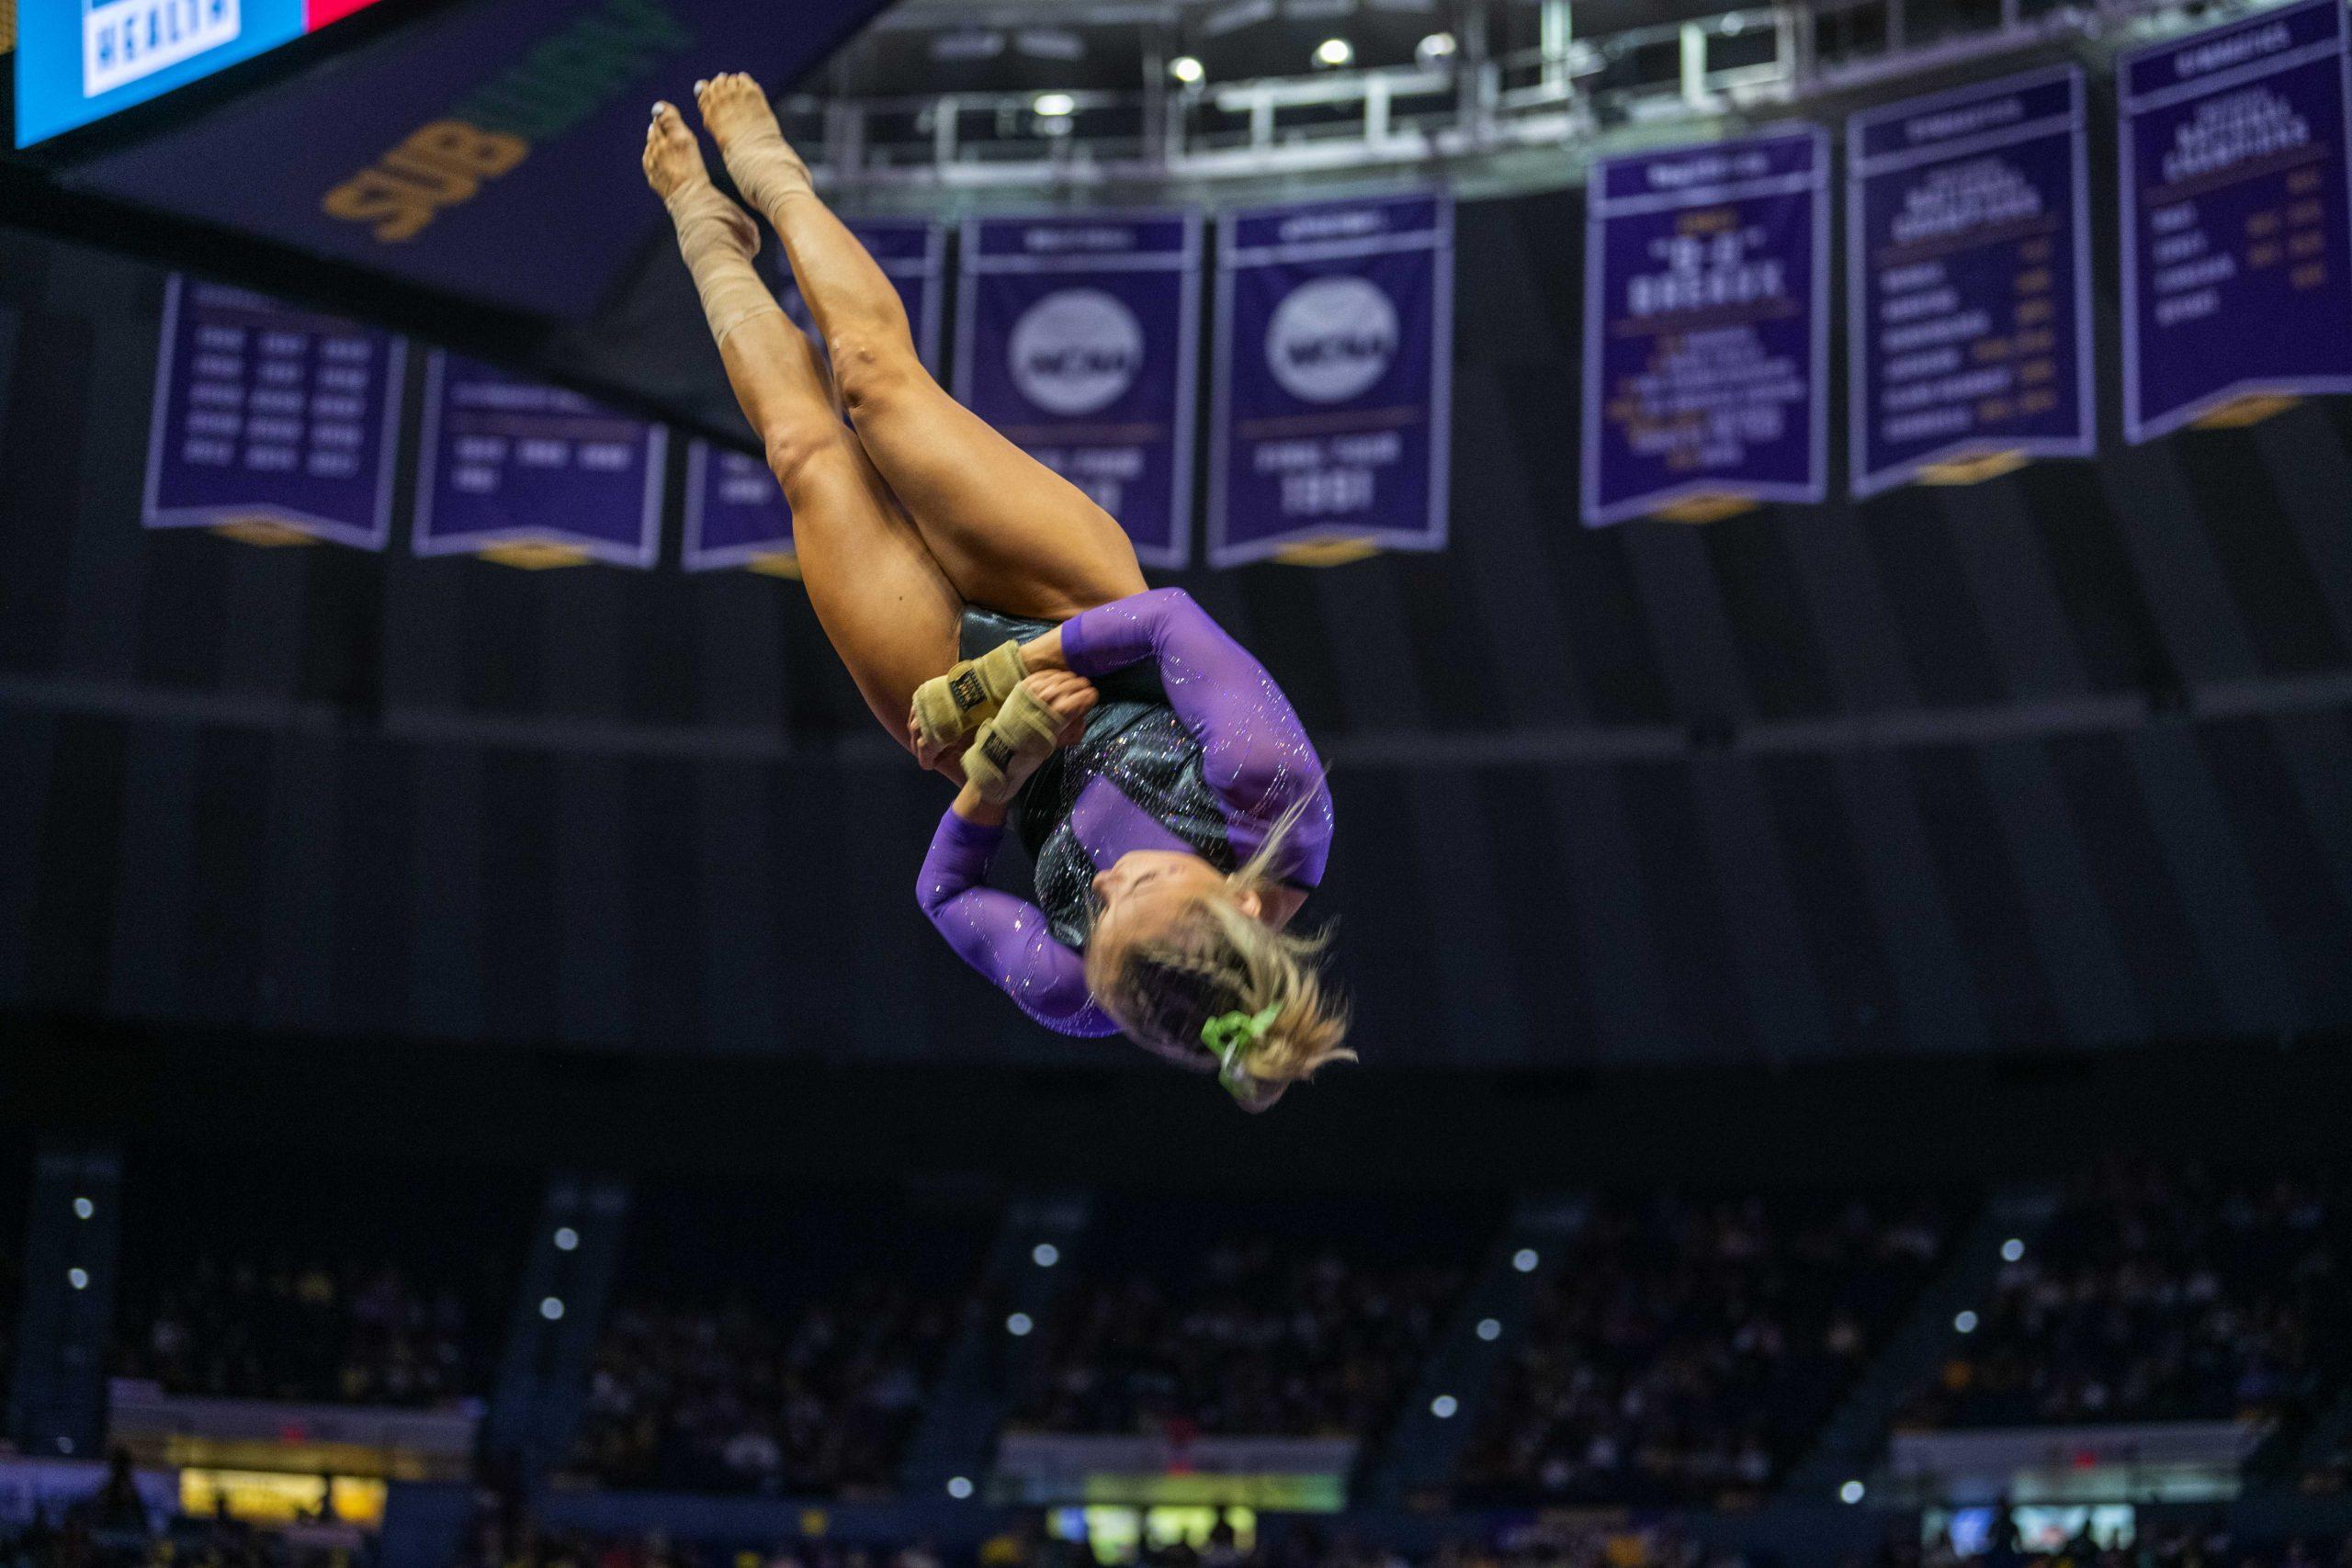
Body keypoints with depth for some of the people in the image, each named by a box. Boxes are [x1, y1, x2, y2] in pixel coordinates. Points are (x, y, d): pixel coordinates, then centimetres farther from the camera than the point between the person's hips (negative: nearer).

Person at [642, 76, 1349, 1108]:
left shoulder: (1076, 993, -38)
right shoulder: (1283, 816, -39)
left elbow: (945, 890, -17)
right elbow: (1175, 620, -30)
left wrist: (994, 771, -31)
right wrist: (1003, 669, -29)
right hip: (1083, 616, 2)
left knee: (809, 449, 6)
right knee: (871, 374, 5)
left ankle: (711, 235, 39)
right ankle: (769, 175, 37)